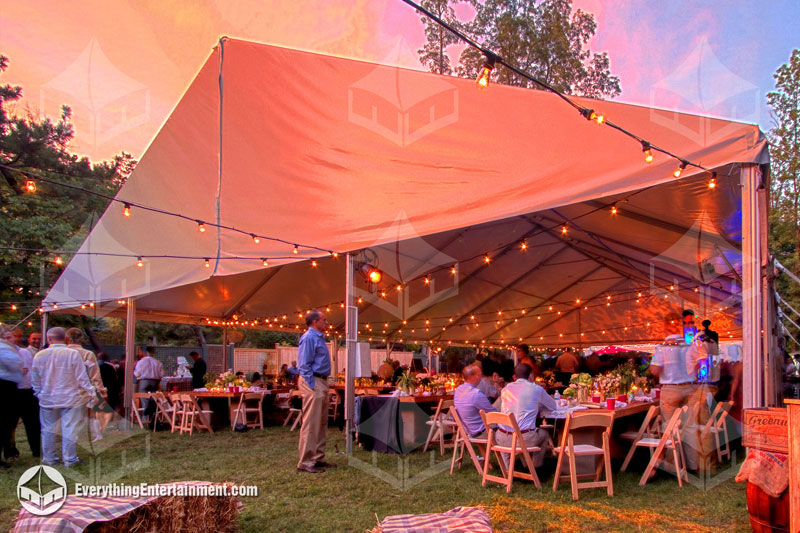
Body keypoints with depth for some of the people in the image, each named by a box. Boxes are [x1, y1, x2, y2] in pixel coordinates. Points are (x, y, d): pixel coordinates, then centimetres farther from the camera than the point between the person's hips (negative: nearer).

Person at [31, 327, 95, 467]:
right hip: (71, 398, -3)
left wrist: (39, 393, 22)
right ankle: (69, 459, 9)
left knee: (48, 429, 15)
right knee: (70, 429, 4)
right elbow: (82, 377, -11)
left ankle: (49, 458, 24)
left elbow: (34, 379, 8)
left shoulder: (40, 355, -2)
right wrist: (91, 393, -1)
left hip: (47, 399, 3)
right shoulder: (73, 354, -13)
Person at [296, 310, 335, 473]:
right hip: (313, 382, -10)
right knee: (311, 423, -8)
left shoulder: (318, 337, 18)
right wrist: (313, 386, -19)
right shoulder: (309, 338, -12)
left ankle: (318, 458, 20)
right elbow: (305, 365, -17)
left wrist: (323, 385, 16)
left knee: (321, 423, 13)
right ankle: (305, 462, -4)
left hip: (321, 382, 10)